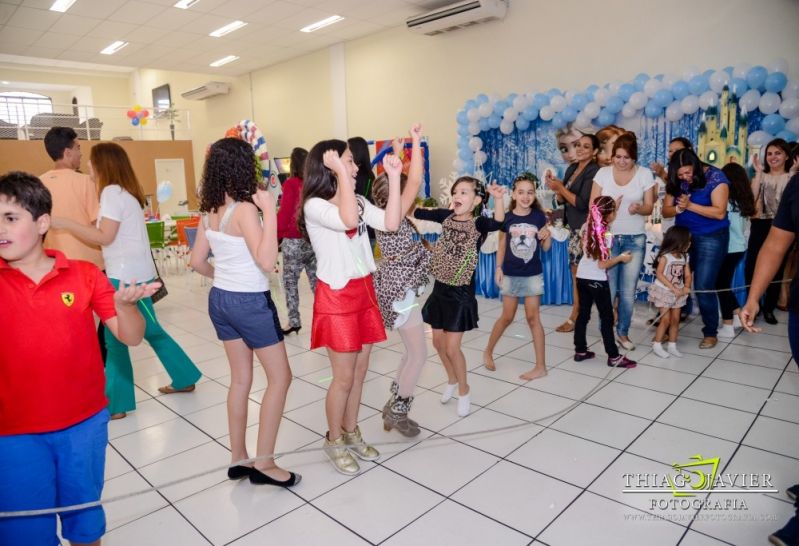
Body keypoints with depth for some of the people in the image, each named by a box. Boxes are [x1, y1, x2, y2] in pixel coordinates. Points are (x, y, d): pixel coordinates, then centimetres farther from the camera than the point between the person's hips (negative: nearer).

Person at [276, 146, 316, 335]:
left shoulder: (291, 184, -8)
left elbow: (284, 212, -10)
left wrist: (276, 235, 0)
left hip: (293, 241, -4)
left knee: (290, 281, 9)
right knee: (316, 280, 10)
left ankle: (294, 322, 11)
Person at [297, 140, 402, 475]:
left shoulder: (359, 201, 9)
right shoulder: (314, 205, -12)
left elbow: (391, 224, -5)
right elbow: (347, 220, -32)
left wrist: (393, 176, -7)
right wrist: (341, 172, -25)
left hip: (364, 291, 7)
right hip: (336, 296, -7)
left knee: (360, 371, 14)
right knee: (344, 377, 2)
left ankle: (351, 433, 32)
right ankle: (334, 441, 24)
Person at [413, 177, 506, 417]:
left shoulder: (478, 224, -15)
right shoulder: (446, 216, 1)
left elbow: (497, 223, -35)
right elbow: (416, 211, 2)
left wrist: (498, 199, -53)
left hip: (461, 294, -6)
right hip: (440, 289, 6)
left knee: (452, 347, -1)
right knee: (438, 341, 17)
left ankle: (464, 389, 25)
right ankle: (452, 380, 42)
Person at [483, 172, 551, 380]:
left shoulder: (539, 216, -4)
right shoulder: (507, 218, -6)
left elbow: (546, 247, 3)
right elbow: (501, 245, 3)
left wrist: (546, 236, -17)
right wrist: (498, 268, -2)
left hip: (533, 274, 0)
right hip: (510, 274, 0)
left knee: (533, 318, 2)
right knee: (507, 317, 9)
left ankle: (541, 366, 11)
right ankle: (488, 351, 32)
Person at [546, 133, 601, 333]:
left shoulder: (594, 171, -12)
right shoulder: (572, 168, 12)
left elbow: (582, 203, -19)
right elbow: (563, 200, 13)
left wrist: (560, 187, -16)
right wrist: (556, 189, -6)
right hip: (574, 227, 8)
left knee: (581, 272, -5)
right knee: (575, 271, 11)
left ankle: (575, 318, 2)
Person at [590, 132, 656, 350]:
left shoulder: (645, 174, 0)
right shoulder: (603, 173, 0)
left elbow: (649, 207, 0)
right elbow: (592, 205, 0)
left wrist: (638, 208, -22)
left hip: (635, 239, 1)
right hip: (608, 237, 0)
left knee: (628, 291, 5)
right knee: (608, 289, -1)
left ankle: (623, 332, 21)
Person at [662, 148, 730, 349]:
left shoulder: (715, 177, -12)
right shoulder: (676, 182, 1)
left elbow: (720, 213, -18)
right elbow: (666, 211, 1)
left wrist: (690, 205, -23)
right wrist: (678, 208, -20)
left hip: (711, 238, -5)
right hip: (682, 236, 5)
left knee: (704, 287, -4)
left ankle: (710, 333, 12)